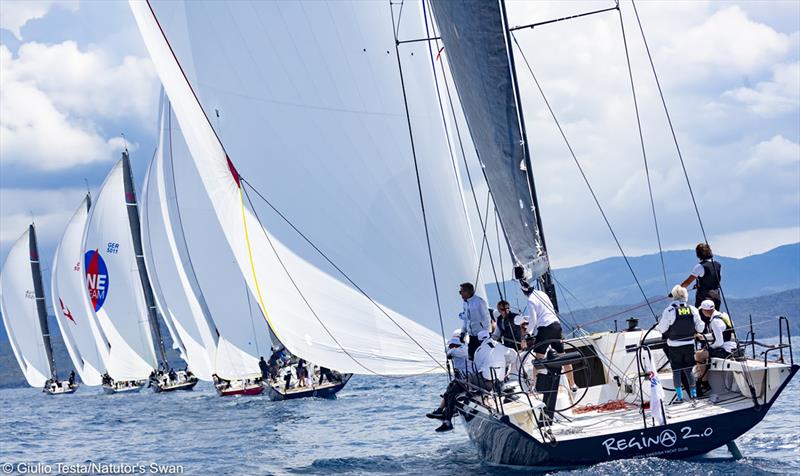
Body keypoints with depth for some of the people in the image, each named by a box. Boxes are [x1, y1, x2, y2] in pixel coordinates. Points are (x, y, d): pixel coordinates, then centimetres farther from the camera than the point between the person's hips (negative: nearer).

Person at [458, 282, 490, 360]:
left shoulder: (479, 301, -13)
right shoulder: (465, 302, 9)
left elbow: (486, 318, -12)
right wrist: (463, 332, 15)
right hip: (472, 335, 7)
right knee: (471, 355, 4)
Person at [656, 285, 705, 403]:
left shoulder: (669, 311, -14)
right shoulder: (693, 310, -4)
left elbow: (662, 329, -10)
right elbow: (700, 328, 2)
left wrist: (657, 326, 12)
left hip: (675, 346, -3)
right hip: (689, 345, 3)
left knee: (676, 371, 6)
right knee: (688, 370, 15)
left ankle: (679, 396, 5)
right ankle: (693, 393, 19)